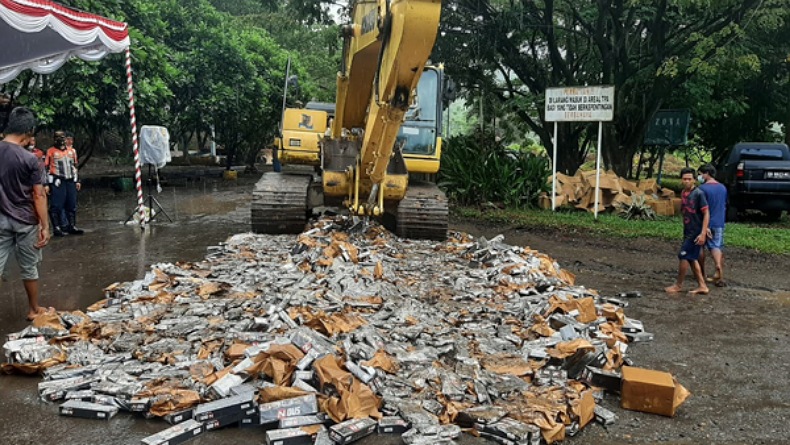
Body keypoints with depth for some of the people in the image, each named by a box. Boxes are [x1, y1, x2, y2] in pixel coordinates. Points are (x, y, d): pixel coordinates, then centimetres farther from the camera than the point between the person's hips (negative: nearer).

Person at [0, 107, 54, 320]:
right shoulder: (29, 159, -15)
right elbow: (39, 196, -13)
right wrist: (45, 226, -8)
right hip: (25, 221, -4)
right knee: (29, 269, 11)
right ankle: (34, 310, 26)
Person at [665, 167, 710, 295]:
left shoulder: (698, 194, -14)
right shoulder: (683, 194, 8)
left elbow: (706, 213, -15)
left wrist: (703, 233, -20)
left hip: (696, 233, -8)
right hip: (688, 232, 8)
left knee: (684, 256, -4)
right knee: (691, 259, 12)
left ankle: (679, 285, 10)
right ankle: (702, 286, 20)